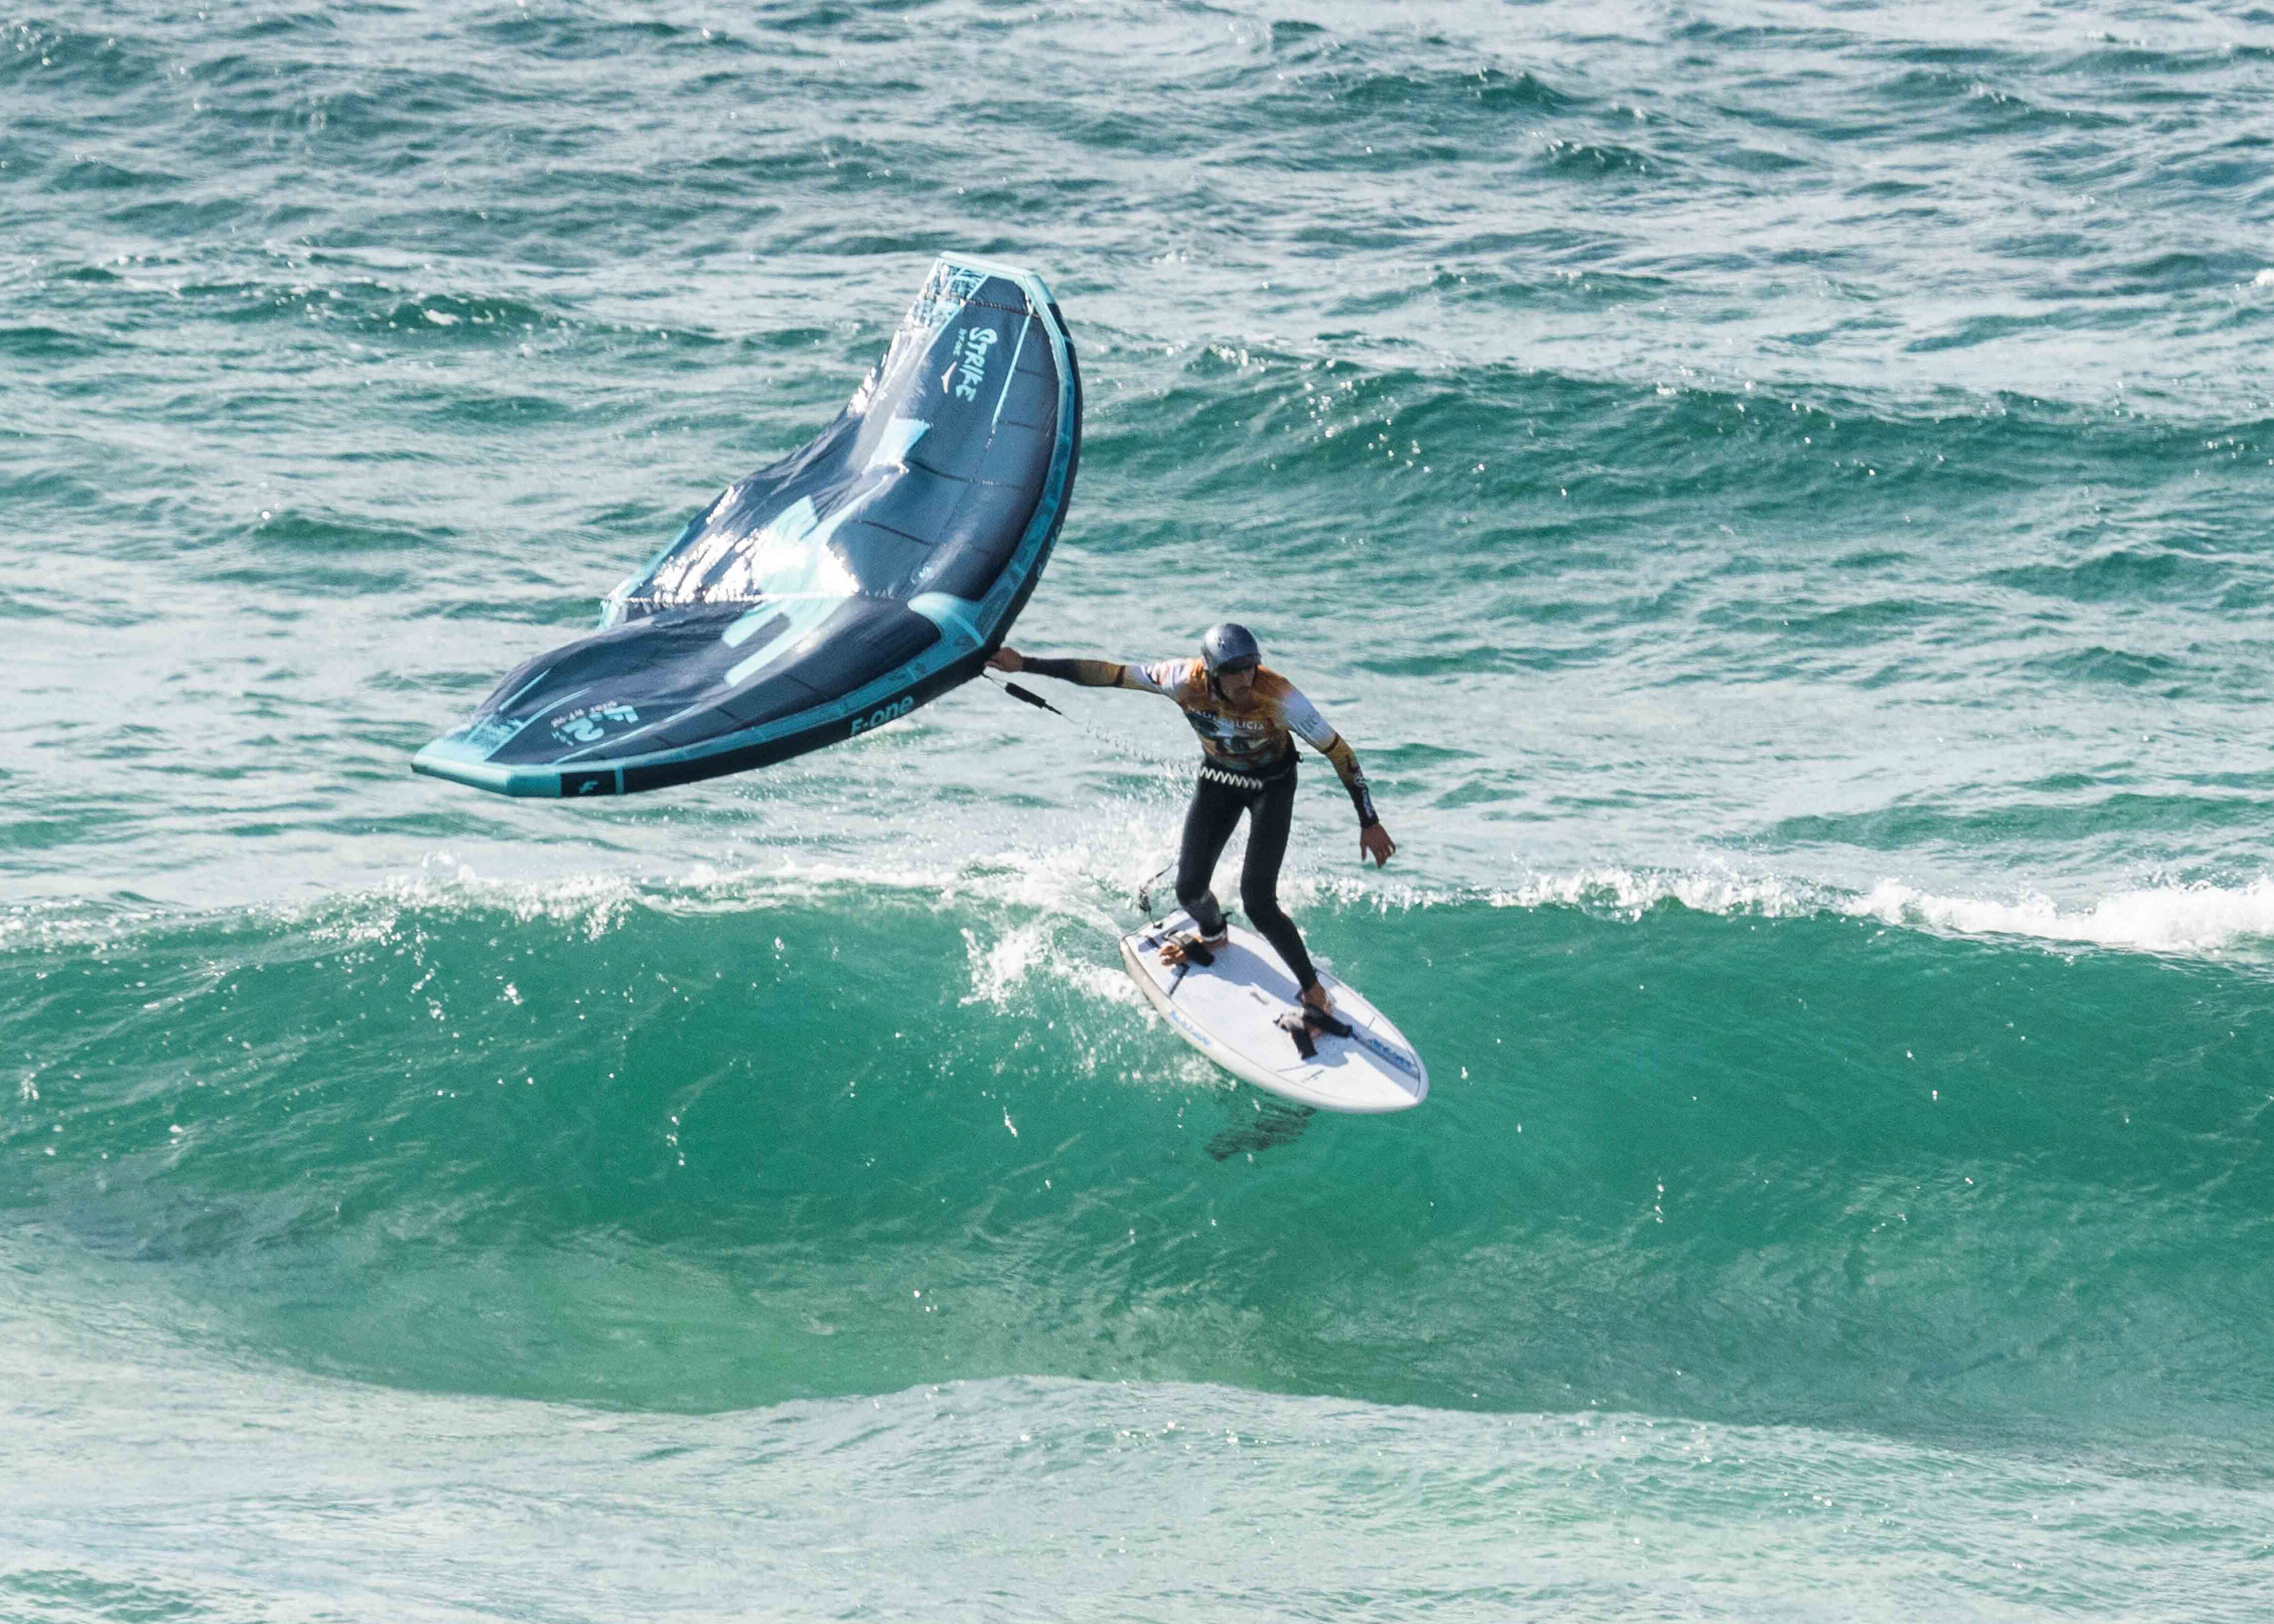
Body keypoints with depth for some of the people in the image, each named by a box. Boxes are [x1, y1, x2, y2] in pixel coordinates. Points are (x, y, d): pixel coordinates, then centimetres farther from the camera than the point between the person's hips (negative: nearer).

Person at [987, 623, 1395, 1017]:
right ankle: (1212, 934, 39)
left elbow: (1338, 751, -25)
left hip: (1272, 786, -3)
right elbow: (1106, 674, -22)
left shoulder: (1280, 697, -36)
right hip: (1218, 777, 3)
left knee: (1257, 902, -15)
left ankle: (1315, 994, 5)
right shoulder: (1186, 681, -30)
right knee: (1189, 889, 1)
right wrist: (1026, 665, -21)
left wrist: (1369, 822, -21)